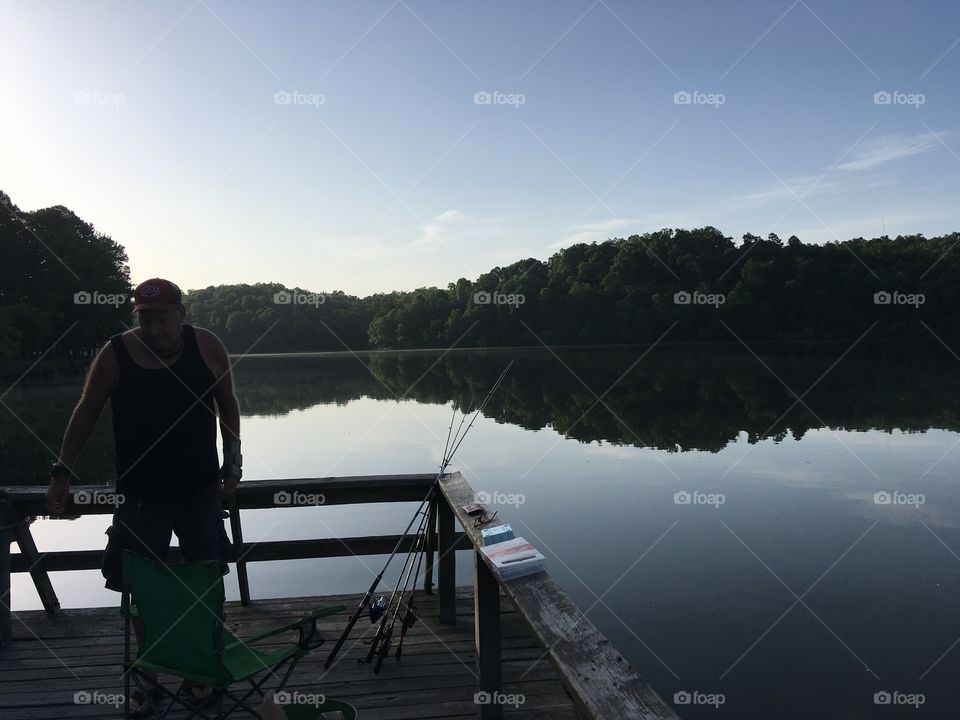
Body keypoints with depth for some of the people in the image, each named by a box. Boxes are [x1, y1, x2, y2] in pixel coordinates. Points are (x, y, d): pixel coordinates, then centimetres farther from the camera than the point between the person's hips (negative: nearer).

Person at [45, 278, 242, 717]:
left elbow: (228, 405, 2)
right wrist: (62, 472, -2)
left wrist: (232, 462, -3)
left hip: (200, 489, 1)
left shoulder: (207, 347, -9)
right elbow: (86, 413, 1)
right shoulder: (115, 354, -10)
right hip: (140, 494, 0)